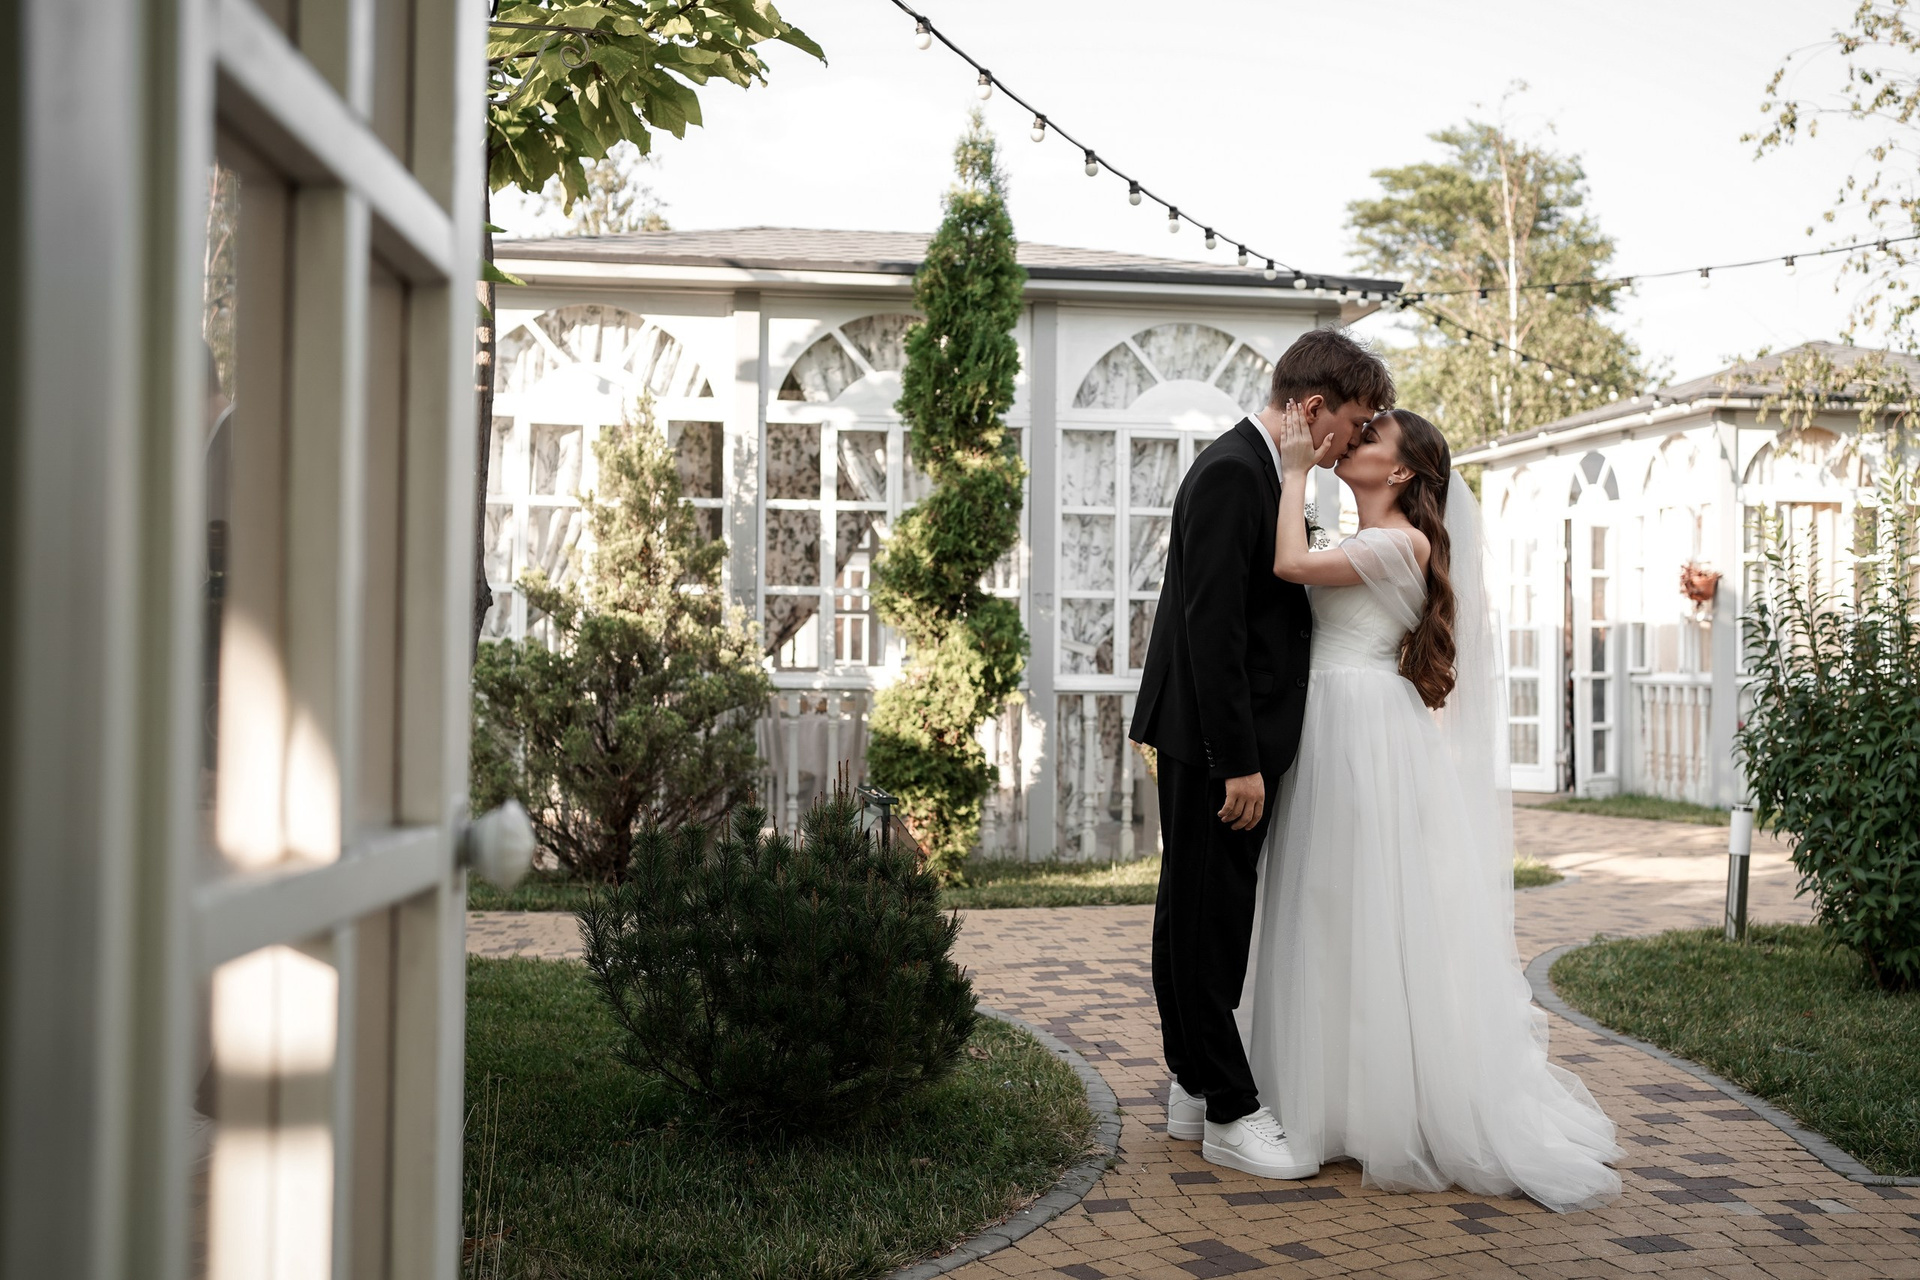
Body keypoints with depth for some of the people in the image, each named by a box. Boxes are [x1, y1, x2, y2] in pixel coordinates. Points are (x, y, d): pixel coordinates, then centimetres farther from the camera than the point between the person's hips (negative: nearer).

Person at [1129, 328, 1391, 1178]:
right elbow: (1211, 626, -23)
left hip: (1233, 738, 11)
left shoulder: (1261, 472, 15)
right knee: (1210, 917, -2)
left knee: (1197, 915, 16)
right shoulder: (1231, 472, -17)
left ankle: (1195, 1089, 26)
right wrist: (1239, 760, -22)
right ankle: (1230, 1112, 6)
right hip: (1214, 739, -11)